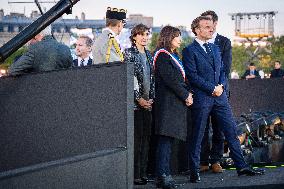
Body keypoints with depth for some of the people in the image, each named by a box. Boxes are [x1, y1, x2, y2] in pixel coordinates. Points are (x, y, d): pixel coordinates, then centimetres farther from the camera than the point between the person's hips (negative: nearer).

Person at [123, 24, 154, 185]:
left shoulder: (148, 55, 15)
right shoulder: (129, 53, -6)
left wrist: (152, 98, 6)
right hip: (135, 103, -7)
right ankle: (135, 174, -5)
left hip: (147, 103, 7)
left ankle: (143, 172, 11)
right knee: (136, 138, -8)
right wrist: (139, 99, -13)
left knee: (146, 137, 6)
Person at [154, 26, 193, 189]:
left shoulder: (174, 55, 22)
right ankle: (163, 176, -17)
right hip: (168, 103, -10)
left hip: (176, 103, 10)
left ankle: (163, 175, 10)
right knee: (166, 139, -13)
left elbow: (182, 78, 21)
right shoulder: (162, 55, -9)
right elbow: (170, 79, -16)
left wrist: (188, 93, 4)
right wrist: (186, 96, -10)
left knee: (168, 139, 8)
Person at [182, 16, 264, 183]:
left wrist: (221, 85, -1)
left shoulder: (215, 48, 18)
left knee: (232, 132, 4)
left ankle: (242, 166, 8)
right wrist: (212, 88, -14)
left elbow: (221, 70, 19)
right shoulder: (189, 51, -5)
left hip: (219, 96, 6)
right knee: (197, 136, 0)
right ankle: (194, 172, 7)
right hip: (201, 98, -6)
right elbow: (193, 76, -12)